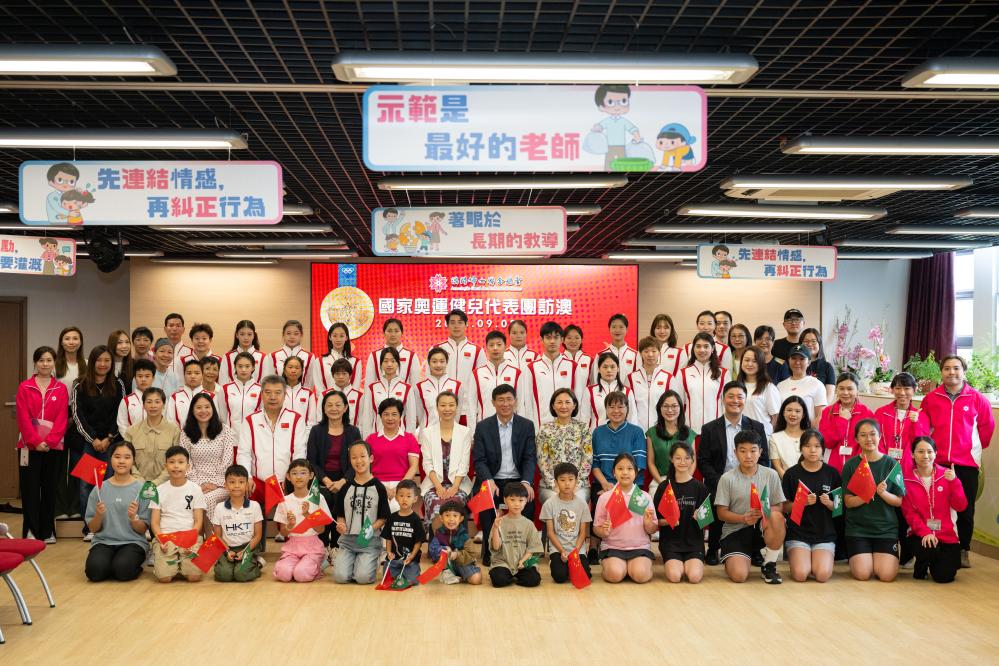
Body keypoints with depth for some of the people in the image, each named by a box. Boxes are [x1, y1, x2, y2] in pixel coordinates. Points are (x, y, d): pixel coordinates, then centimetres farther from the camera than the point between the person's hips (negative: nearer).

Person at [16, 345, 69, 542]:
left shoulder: (61, 389, 5)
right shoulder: (24, 388, 3)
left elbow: (62, 419, -1)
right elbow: (23, 418, -4)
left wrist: (49, 441, -13)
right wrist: (35, 441, -14)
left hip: (53, 446, 1)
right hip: (29, 446, -1)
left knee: (50, 488, 6)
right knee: (30, 488, 0)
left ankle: (47, 531, 14)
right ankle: (31, 531, 7)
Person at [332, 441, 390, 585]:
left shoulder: (378, 487, -1)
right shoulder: (346, 488, 7)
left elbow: (383, 517, 1)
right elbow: (339, 515, 13)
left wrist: (372, 528, -17)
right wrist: (340, 524, -10)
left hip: (370, 540, -2)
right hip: (347, 539, 2)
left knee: (363, 577, -19)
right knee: (340, 576, -14)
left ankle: (372, 561, 15)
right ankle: (352, 561, 18)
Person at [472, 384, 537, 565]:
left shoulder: (527, 426, 7)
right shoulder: (483, 427, 5)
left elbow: (530, 458, 0)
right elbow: (479, 460, -2)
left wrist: (526, 482, -20)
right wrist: (489, 481, -22)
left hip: (517, 481, 0)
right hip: (491, 481, 0)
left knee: (528, 501, -29)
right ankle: (489, 549, -13)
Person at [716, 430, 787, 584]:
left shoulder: (770, 475, 1)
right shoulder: (727, 478, -3)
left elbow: (778, 507, 1)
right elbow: (722, 513, -3)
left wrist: (766, 512, -22)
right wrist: (743, 518, -21)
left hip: (762, 528, 2)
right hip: (735, 531, -2)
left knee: (777, 517, -33)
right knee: (739, 575, -25)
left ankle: (769, 565, -11)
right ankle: (732, 560, 16)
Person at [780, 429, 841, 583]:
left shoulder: (832, 473, 4)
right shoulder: (792, 473, 0)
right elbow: (785, 507, 2)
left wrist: (829, 503, -14)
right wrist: (803, 502, -16)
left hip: (825, 533, 1)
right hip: (798, 532, -1)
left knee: (822, 575, -20)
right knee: (800, 575, -19)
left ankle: (815, 561, 12)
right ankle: (796, 557, 13)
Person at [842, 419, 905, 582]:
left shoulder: (891, 464, 1)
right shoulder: (850, 465, 0)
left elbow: (899, 501, 0)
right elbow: (848, 501, -3)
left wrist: (883, 493, -20)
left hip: (886, 527, 0)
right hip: (857, 527, 0)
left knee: (886, 575, -15)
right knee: (862, 574, -15)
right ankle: (854, 558, 19)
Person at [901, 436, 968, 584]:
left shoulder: (946, 475, 3)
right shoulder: (907, 479, -2)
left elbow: (960, 507, -4)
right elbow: (909, 513, -6)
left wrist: (954, 482, -17)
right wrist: (925, 532, -21)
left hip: (947, 534, 2)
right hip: (920, 534, -2)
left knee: (944, 576, -15)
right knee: (929, 549, -35)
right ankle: (921, 567, 2)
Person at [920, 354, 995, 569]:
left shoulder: (977, 399, 1)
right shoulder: (931, 398, 3)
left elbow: (987, 426, 11)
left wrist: (977, 446, 10)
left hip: (967, 463, 0)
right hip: (937, 462, 1)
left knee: (966, 510, 3)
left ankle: (964, 550, 15)